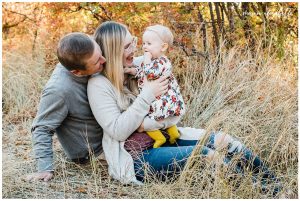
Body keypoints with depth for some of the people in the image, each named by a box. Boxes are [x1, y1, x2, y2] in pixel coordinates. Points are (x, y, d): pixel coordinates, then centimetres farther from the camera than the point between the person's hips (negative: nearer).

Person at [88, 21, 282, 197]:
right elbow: (118, 131, -17)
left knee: (222, 142, -11)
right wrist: (147, 94, -17)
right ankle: (261, 189, -10)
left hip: (163, 135, 7)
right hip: (136, 157, -6)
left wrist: (149, 123, -15)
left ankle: (274, 185, -1)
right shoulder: (99, 84, -11)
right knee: (204, 156, -24)